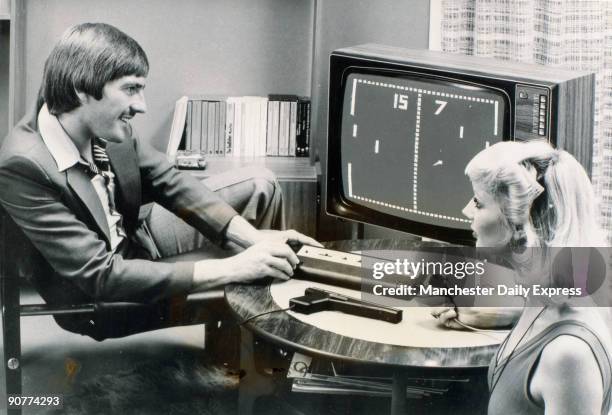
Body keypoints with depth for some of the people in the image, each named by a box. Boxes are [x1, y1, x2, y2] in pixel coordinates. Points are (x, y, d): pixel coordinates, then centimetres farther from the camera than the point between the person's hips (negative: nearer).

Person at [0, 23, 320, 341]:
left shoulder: (104, 125, -15)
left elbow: (170, 183, -4)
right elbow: (101, 276, -34)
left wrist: (255, 238, -19)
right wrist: (231, 269, -36)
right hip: (101, 300, -7)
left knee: (260, 185, 2)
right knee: (247, 282, -17)